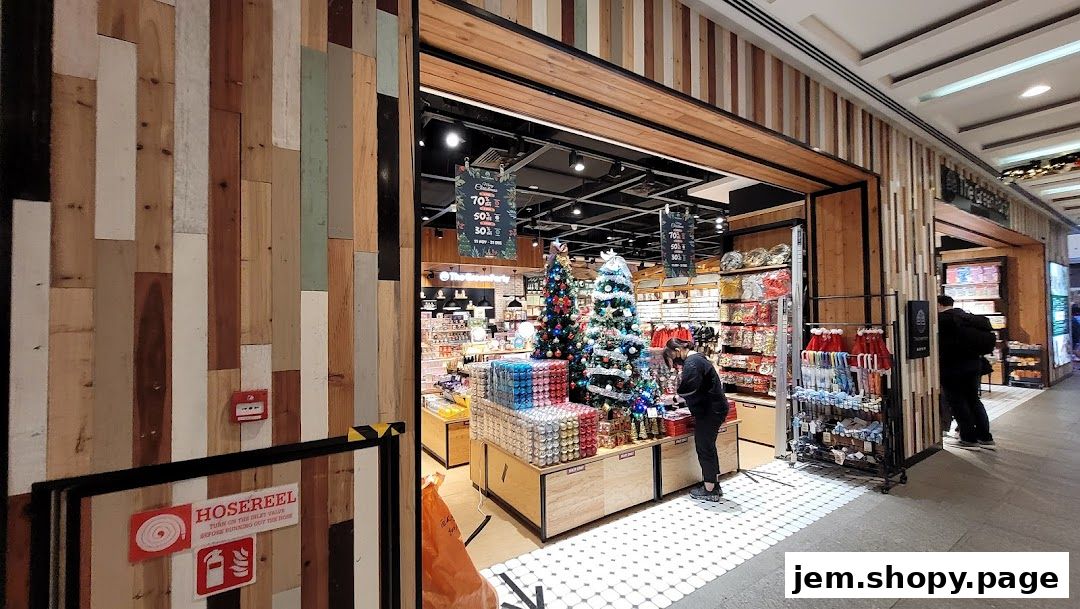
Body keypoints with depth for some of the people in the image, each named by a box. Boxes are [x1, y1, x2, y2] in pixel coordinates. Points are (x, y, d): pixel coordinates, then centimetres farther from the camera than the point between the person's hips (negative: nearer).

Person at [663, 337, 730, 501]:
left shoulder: (691, 363, -19)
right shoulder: (697, 358, 13)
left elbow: (687, 389, -26)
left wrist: (678, 391, -5)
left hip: (709, 411, -10)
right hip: (716, 407, 10)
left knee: (704, 448, 2)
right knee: (709, 447, 18)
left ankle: (709, 490, 15)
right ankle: (715, 486, 29)